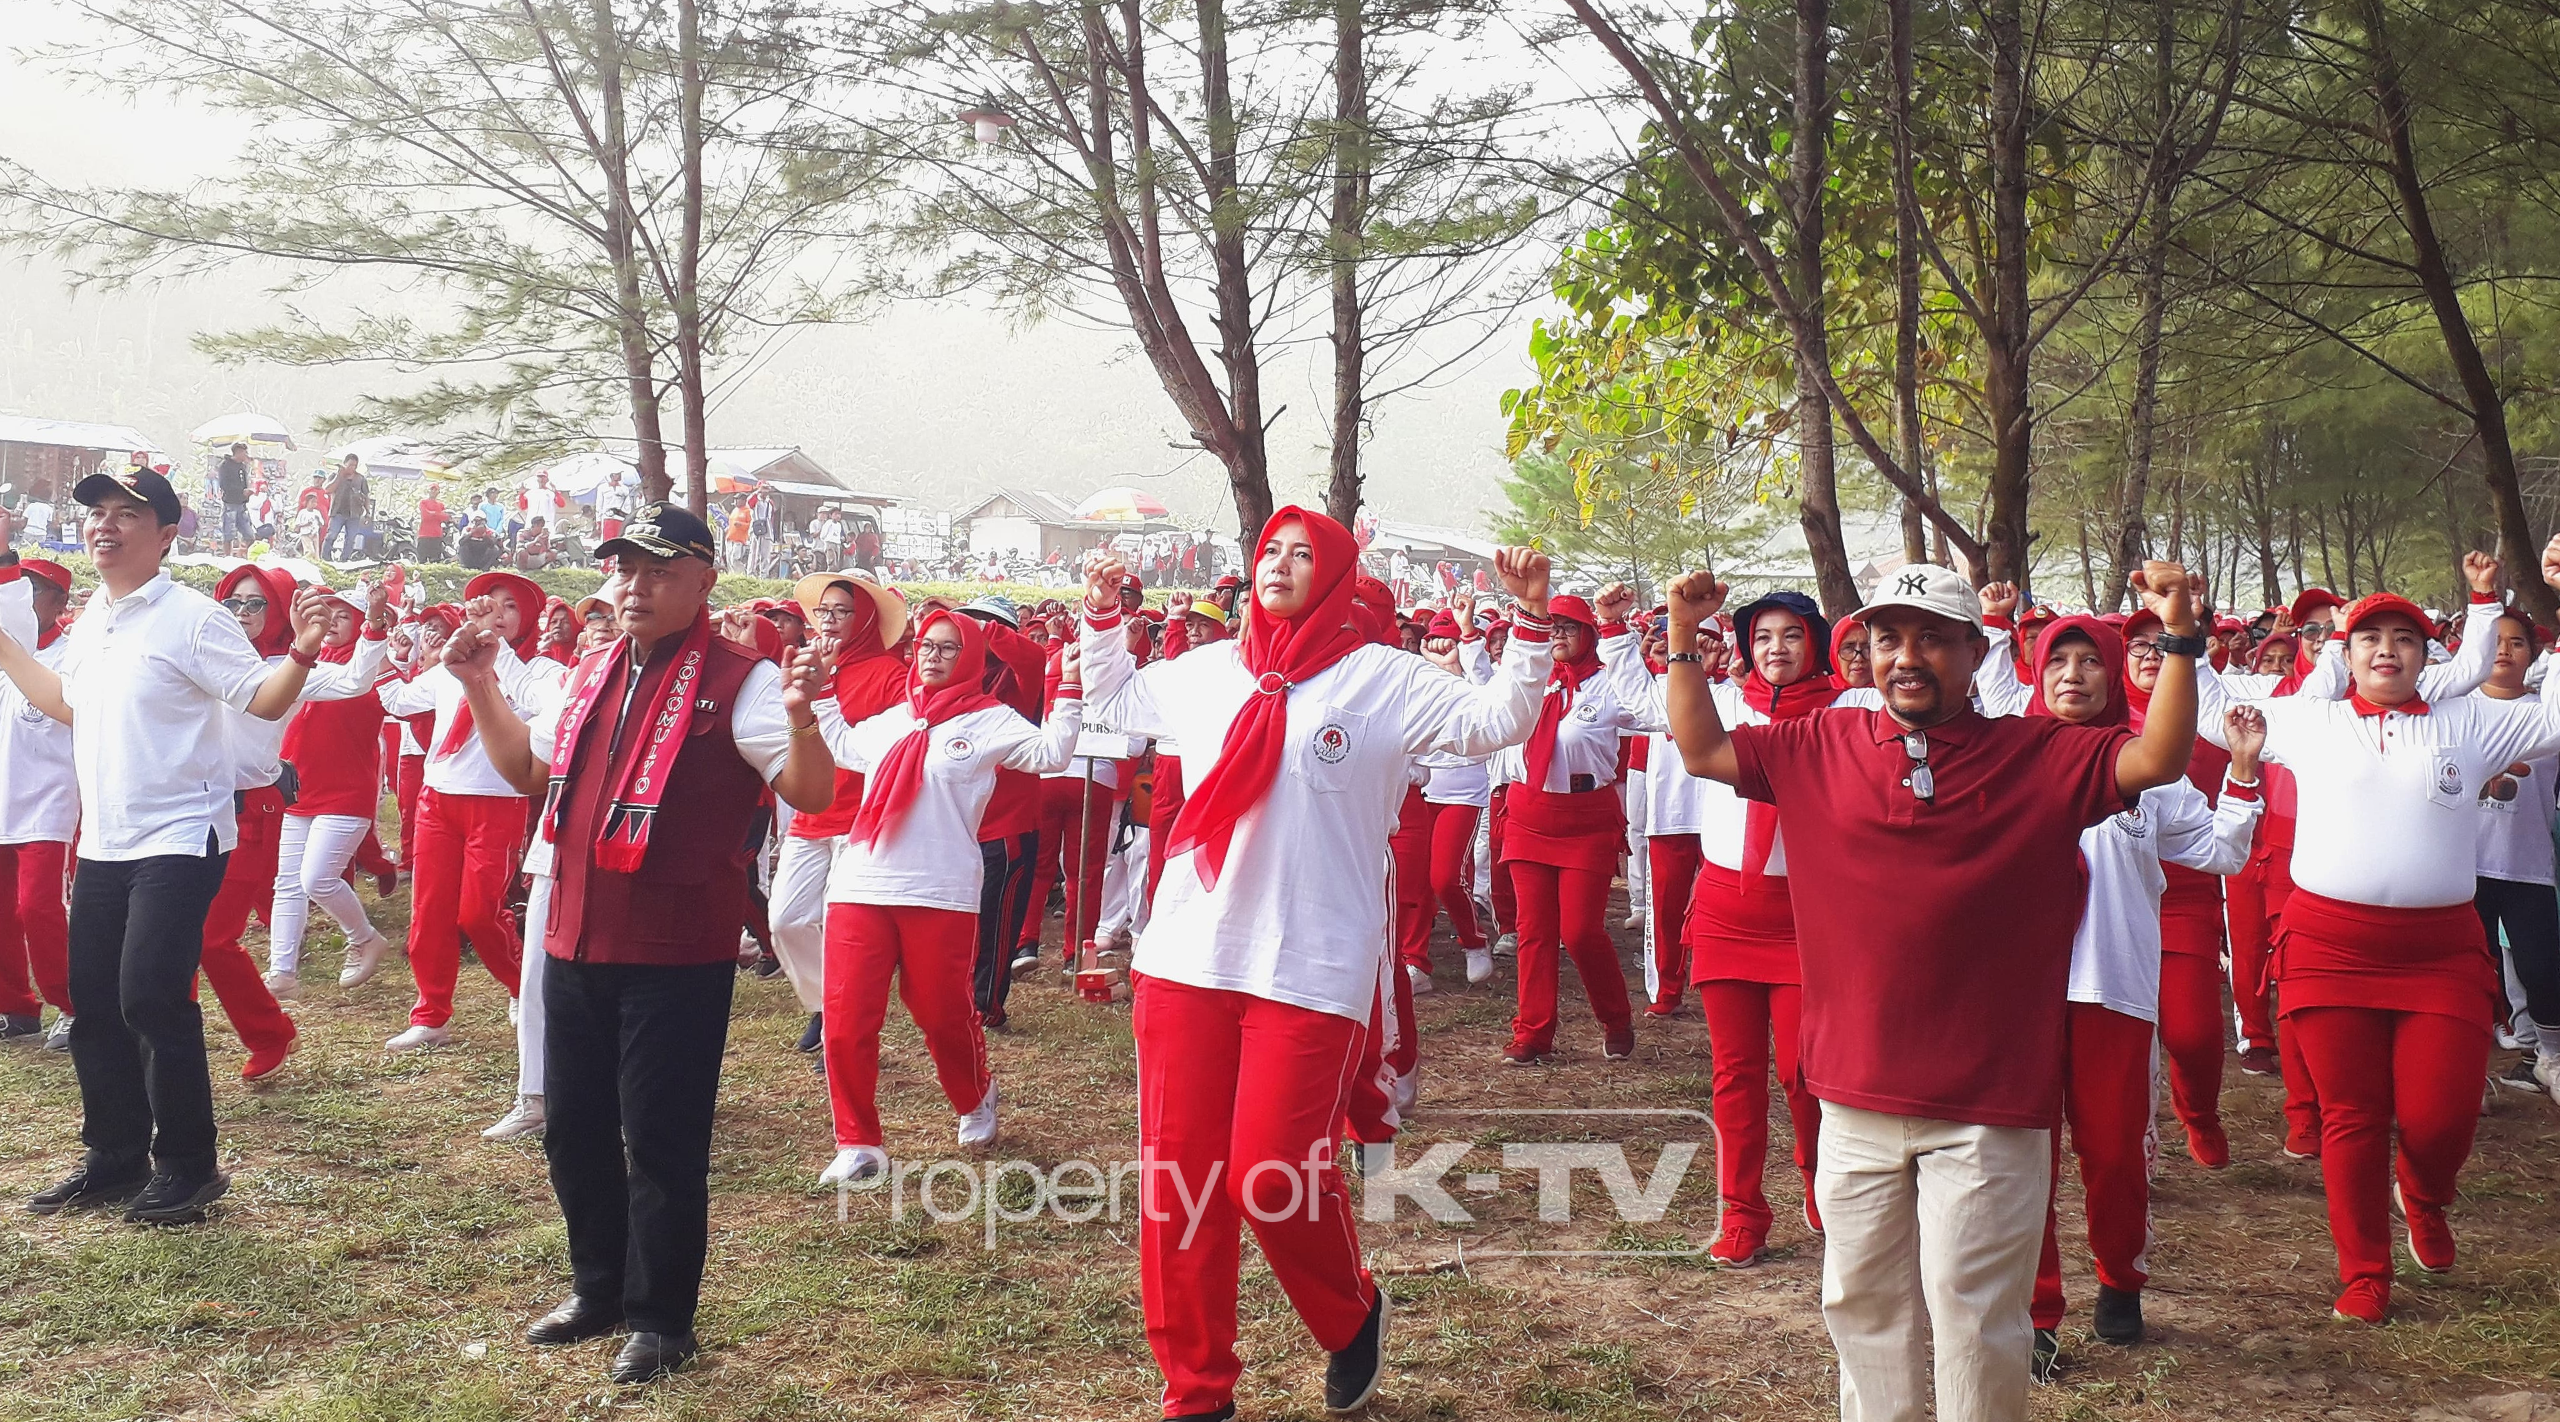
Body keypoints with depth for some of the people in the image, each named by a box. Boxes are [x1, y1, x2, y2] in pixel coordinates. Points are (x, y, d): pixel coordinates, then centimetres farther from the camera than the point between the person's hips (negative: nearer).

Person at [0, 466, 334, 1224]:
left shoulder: (193, 618, -13)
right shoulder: (91, 621, 11)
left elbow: (264, 701, -15)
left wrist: (302, 653, -33)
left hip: (178, 842, -8)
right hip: (102, 846, 8)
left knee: (152, 1000, -12)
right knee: (93, 1005, 12)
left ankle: (188, 1166, 3)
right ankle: (115, 1156, 26)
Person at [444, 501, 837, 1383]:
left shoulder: (737, 681, -10)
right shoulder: (594, 673, 11)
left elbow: (811, 796, -16)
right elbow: (528, 769, 24)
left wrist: (801, 719, -35)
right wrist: (481, 685, 15)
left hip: (678, 955, -7)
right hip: (576, 942, 7)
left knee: (661, 1142, 1)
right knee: (574, 1128, 17)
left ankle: (661, 1320, 17)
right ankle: (599, 1287, 35)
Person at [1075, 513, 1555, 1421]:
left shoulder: (1382, 679, 1)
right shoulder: (1204, 672, 14)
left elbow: (1498, 723, -5)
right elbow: (1112, 702, 32)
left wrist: (1531, 628, -15)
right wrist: (1101, 617, 22)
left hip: (1312, 972, -4)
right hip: (1185, 962, 5)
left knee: (1276, 1181, -8)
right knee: (1178, 1182, 6)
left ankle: (1352, 1316, 25)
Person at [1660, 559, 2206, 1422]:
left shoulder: (2042, 754, -3)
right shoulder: (1823, 747, 3)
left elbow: (2158, 761, -11)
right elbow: (1703, 751, 8)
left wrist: (2179, 640, -21)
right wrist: (1684, 641, -1)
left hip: (1989, 1103, -3)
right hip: (1856, 1095, 3)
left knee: (1973, 1307, 6)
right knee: (1861, 1300, 18)